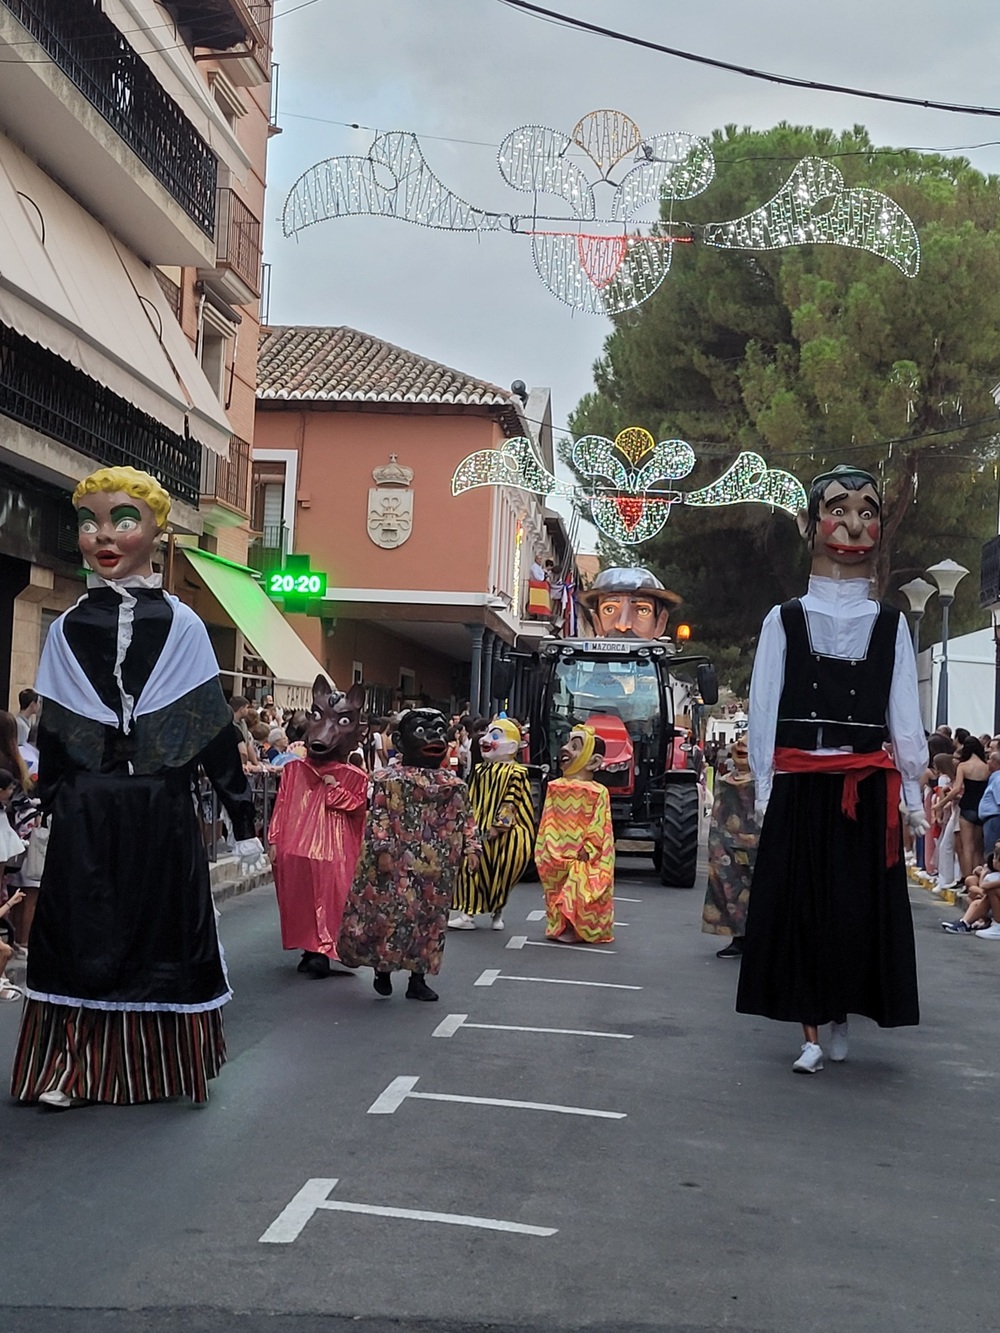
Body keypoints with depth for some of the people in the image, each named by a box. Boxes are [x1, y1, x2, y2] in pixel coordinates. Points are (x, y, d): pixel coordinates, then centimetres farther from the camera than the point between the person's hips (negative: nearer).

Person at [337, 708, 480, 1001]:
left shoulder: (454, 785, 11)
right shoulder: (389, 780, -2)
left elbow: (466, 819, 13)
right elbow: (379, 817, -7)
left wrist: (471, 847, 2)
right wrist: (382, 848, -16)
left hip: (437, 868, 4)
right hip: (399, 862, -4)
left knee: (431, 916, 7)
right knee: (391, 910, -9)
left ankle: (417, 978, 16)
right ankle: (383, 969, 10)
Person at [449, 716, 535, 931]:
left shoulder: (515, 773, -9)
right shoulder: (481, 771, 11)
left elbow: (510, 803, -14)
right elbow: (471, 800, 14)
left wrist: (499, 825, -18)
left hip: (503, 835, -5)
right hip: (478, 831, 5)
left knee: (500, 875, 4)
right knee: (472, 868, 0)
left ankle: (497, 912, 19)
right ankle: (467, 914, 5)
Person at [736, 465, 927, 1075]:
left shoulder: (891, 624, 6)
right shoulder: (783, 621, 2)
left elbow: (905, 717, 4)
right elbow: (763, 713, 1)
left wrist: (913, 796, 1)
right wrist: (765, 791, -5)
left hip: (868, 792, 1)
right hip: (799, 790, -1)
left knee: (862, 907, 4)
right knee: (800, 905, 0)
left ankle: (840, 1016, 19)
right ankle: (813, 1033, 7)